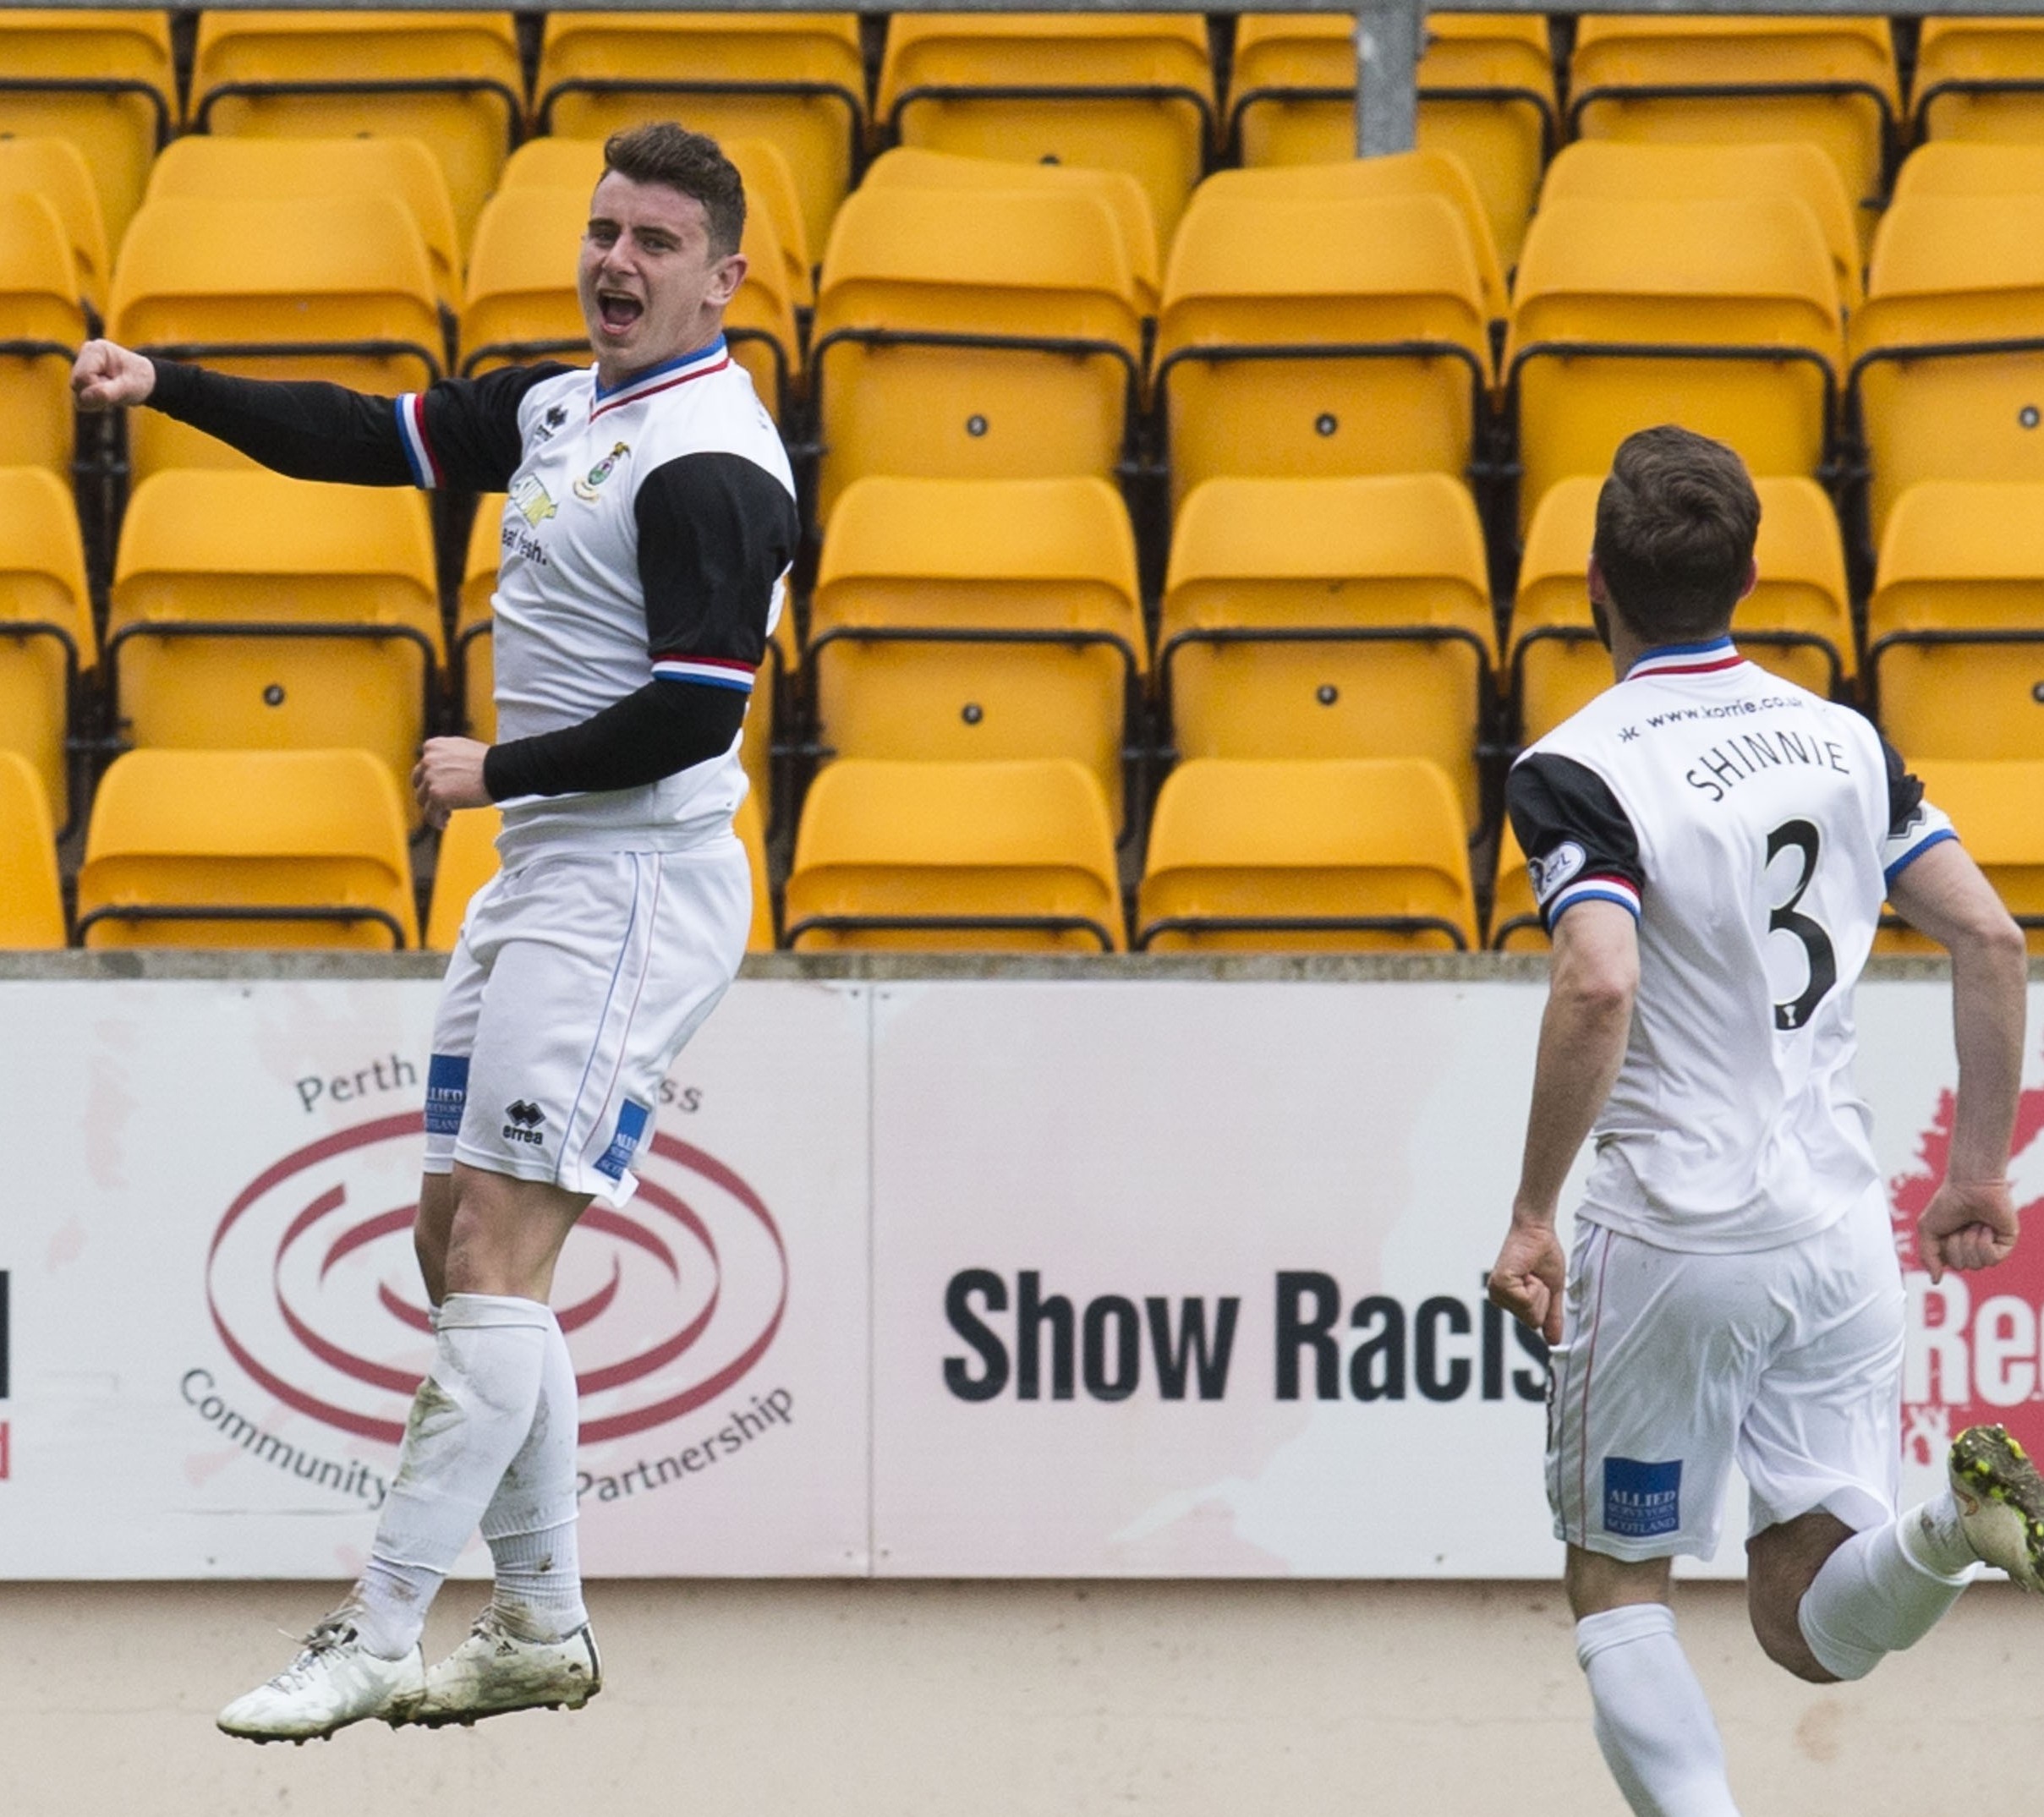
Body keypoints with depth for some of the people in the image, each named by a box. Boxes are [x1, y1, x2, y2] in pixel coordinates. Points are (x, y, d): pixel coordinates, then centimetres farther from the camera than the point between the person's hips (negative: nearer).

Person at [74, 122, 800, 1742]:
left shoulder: (712, 467, -16)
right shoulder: (561, 409, 13)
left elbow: (692, 714, -22)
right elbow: (373, 438, 19)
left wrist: (495, 770, -13)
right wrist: (168, 387, 8)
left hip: (630, 884, -10)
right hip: (542, 879, 10)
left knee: (498, 1253, -13)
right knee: (459, 1236, 10)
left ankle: (378, 1641, -15)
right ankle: (543, 1627, 16)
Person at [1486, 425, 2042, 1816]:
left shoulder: (1578, 773, -10)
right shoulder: (1842, 738, 8)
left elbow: (1600, 986, -26)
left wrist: (1534, 1216, -18)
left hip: (1671, 1242, -5)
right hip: (1841, 1231, 5)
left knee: (1619, 1588, 11)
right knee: (1813, 1632, 8)